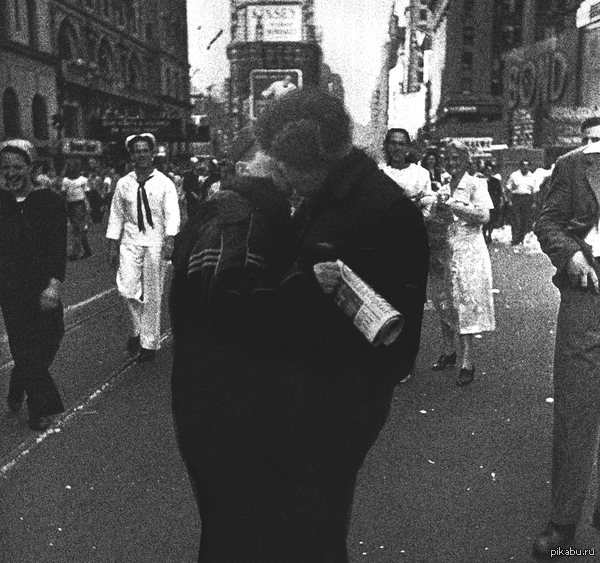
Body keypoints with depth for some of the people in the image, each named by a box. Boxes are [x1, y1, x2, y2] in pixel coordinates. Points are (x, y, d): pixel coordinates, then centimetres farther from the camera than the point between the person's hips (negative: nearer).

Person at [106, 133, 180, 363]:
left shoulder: (164, 183, -2)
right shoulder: (123, 184, 6)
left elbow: (172, 214, -10)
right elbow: (116, 216, 9)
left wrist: (170, 240, -26)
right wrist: (112, 247, 5)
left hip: (155, 242, -2)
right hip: (130, 241, 2)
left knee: (152, 296, 5)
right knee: (127, 288, -9)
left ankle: (149, 342, 18)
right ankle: (139, 329, 17)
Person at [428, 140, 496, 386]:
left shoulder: (476, 184, -5)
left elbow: (484, 215, -18)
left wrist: (452, 205, -20)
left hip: (467, 254, -6)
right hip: (442, 253, 6)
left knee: (465, 308, -6)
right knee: (444, 306, 12)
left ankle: (467, 363, 0)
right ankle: (448, 352, 28)